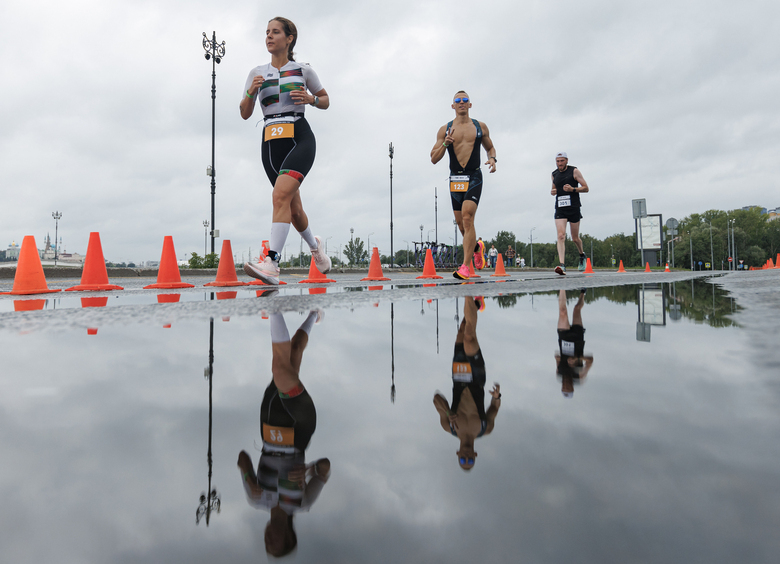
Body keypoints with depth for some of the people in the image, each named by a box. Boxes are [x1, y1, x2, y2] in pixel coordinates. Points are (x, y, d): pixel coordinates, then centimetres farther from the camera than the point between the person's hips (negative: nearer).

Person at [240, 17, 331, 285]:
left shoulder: (303, 69, 8)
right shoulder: (257, 73, 14)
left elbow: (325, 100, 17)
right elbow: (245, 113, 10)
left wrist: (310, 98, -4)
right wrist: (251, 92, -8)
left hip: (300, 137, -4)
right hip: (271, 141, 4)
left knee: (281, 194, -25)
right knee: (293, 207, 9)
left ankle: (272, 263, -30)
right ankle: (314, 245, 37)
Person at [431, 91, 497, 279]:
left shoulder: (480, 127, 8)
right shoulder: (444, 130, 7)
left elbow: (490, 147, 21)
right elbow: (433, 159, 4)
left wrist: (492, 159, -1)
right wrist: (444, 144, -14)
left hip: (474, 177, -2)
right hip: (455, 179, 2)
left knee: (467, 218, -19)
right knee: (460, 222, 8)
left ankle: (465, 266, -20)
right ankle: (474, 246, 42)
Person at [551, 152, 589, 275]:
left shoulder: (574, 171, 0)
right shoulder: (554, 174, 12)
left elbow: (586, 188, -1)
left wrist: (573, 189, -17)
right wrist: (553, 192, 4)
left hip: (573, 208, -2)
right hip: (560, 209, 3)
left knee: (575, 238, 7)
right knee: (561, 236, -15)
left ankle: (582, 255, 39)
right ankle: (562, 265, -24)